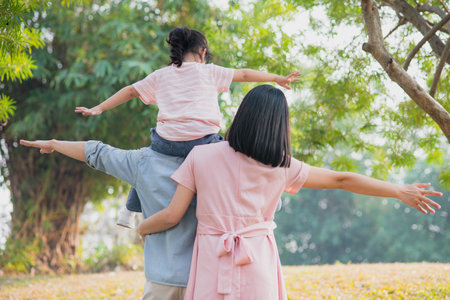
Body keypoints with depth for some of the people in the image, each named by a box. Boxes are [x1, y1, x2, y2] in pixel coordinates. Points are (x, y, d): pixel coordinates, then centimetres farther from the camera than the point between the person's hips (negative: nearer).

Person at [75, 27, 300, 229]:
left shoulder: (160, 75, 17)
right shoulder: (209, 71, 11)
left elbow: (131, 91, 21)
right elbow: (244, 74, 16)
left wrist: (98, 109, 28)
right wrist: (277, 78, 26)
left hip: (167, 142, 4)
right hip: (203, 142, -4)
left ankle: (130, 211, 39)